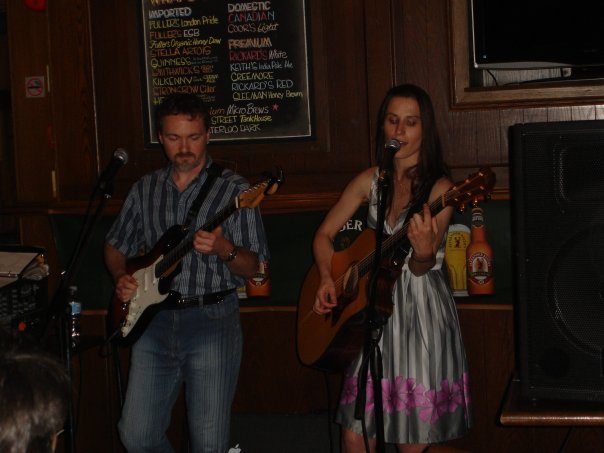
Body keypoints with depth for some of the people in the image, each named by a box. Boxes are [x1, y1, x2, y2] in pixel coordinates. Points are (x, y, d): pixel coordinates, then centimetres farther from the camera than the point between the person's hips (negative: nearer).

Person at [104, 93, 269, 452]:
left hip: (212, 319, -4)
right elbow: (115, 246, 22)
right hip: (154, 319, 4)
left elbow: (256, 268, -5)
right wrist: (121, 277, 2)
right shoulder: (145, 189, 10)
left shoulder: (234, 190, -3)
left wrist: (224, 250, -24)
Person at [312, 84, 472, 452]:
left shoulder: (439, 187, -7)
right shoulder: (370, 181, 6)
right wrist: (327, 279, -4)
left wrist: (424, 250, -37)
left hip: (423, 311, -4)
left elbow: (421, 267, -15)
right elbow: (324, 234, 13)